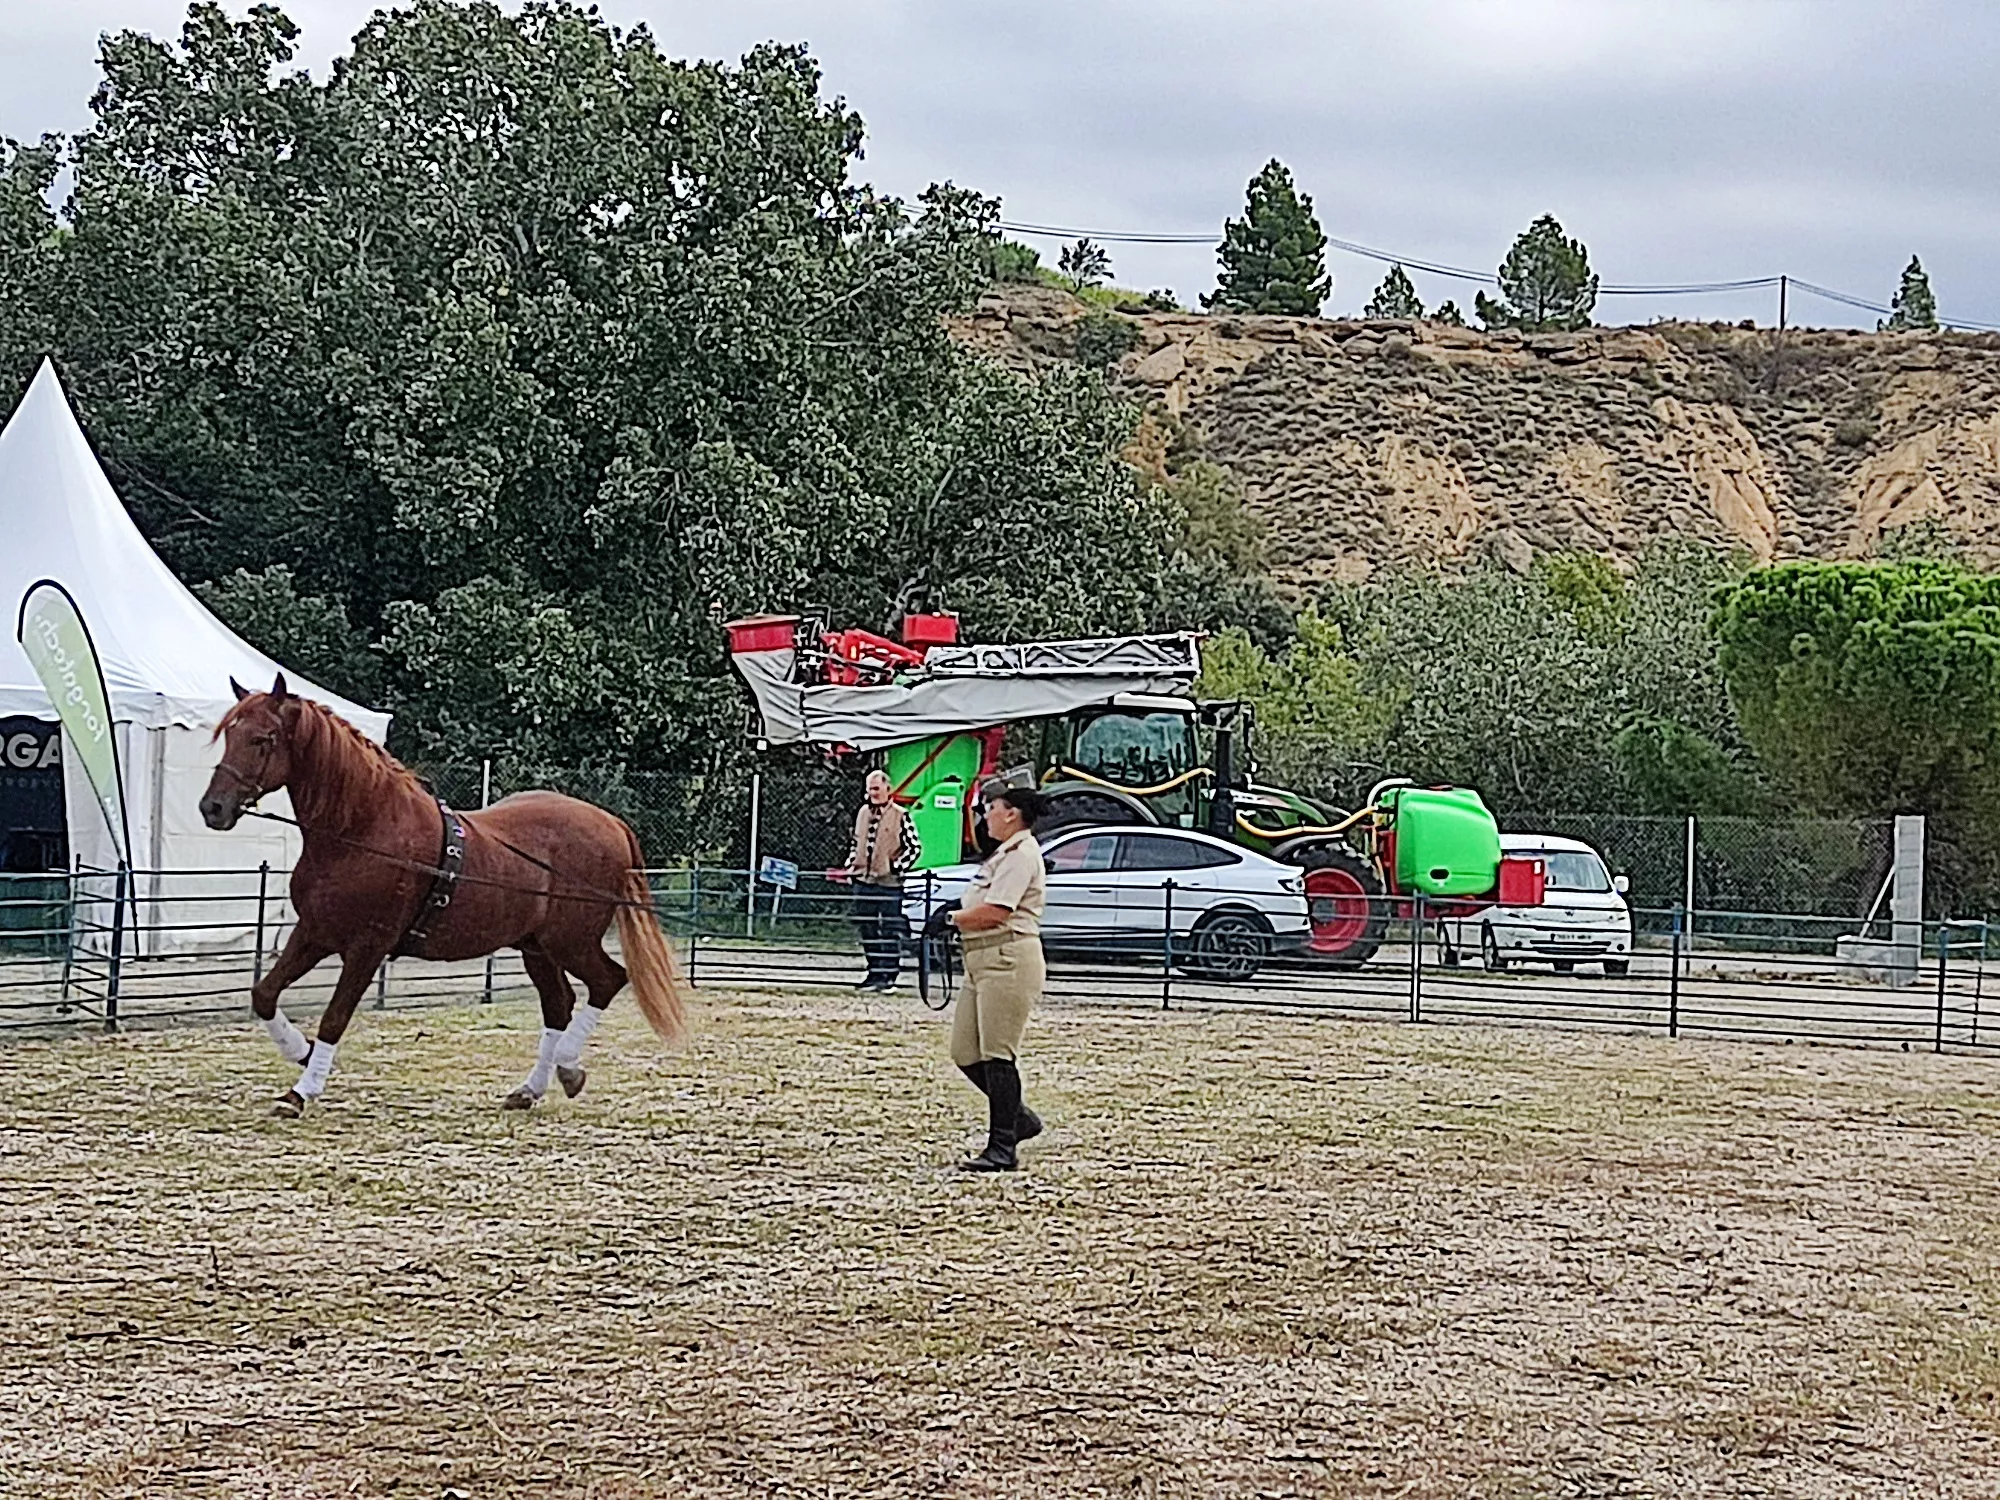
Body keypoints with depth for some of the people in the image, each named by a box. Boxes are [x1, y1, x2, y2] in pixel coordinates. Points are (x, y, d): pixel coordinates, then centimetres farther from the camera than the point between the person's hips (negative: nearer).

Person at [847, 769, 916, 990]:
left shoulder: (900, 815, -6)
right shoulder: (863, 813, 13)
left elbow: (913, 847, -5)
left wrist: (897, 868, -13)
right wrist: (851, 866, 11)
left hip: (889, 883, -6)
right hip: (863, 881, 6)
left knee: (890, 930, -3)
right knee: (868, 931, 10)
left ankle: (889, 975, -1)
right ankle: (875, 972, 18)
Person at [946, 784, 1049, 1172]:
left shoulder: (1021, 853, -11)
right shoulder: (1004, 854, 22)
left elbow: (995, 912, -19)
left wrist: (952, 919, -6)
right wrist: (958, 915, 5)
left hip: (1009, 959, -11)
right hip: (983, 961, 11)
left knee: (997, 1054, -9)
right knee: (965, 1053, 9)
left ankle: (1002, 1148, -5)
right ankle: (1019, 1118, 22)